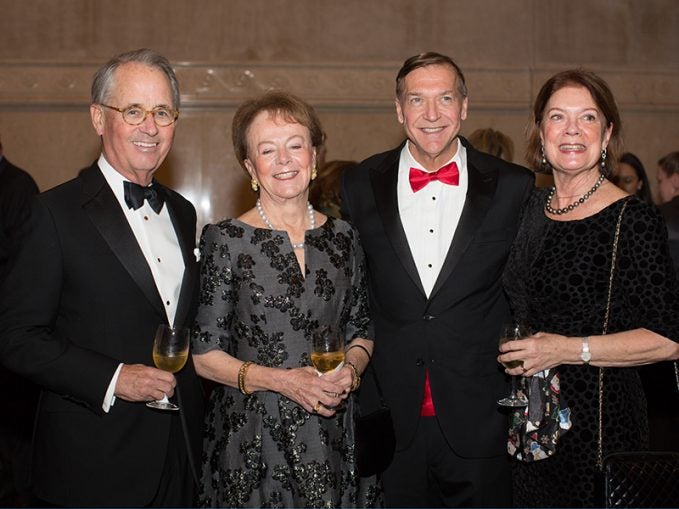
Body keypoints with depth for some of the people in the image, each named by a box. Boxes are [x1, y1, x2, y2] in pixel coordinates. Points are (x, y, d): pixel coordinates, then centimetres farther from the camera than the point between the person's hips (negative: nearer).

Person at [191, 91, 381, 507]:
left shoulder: (342, 237, 4)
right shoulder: (226, 240, -6)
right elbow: (204, 354, -6)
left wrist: (351, 369, -7)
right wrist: (279, 379, -17)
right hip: (252, 441, -3)